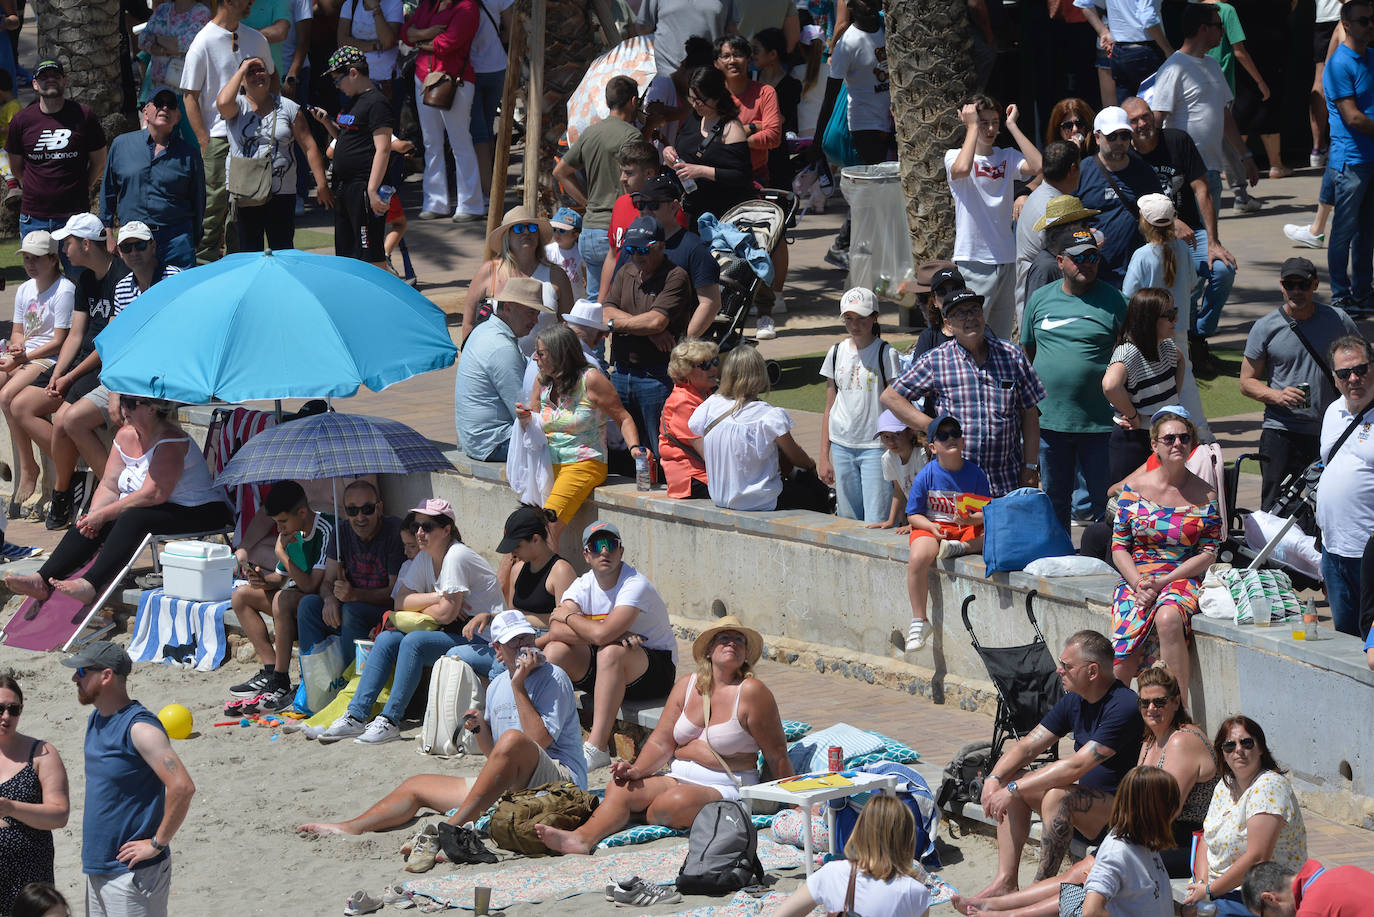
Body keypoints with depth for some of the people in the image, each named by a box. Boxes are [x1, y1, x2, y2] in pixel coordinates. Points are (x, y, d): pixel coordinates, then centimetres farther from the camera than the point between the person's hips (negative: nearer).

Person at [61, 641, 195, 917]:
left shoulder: (139, 727, -18)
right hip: (97, 867, 9)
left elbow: (182, 787, -26)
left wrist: (157, 844, -20)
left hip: (132, 873, -9)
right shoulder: (96, 720, 11)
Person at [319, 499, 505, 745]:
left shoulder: (456, 557, -18)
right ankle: (356, 716, -9)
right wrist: (438, 598, -12)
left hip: (483, 640, -9)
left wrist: (421, 608, -1)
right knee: (387, 639, -5)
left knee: (414, 642, -27)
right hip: (452, 633, 9)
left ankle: (390, 720, -25)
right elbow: (403, 601, 3)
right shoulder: (425, 559, 9)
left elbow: (447, 613, -20)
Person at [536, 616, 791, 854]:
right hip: (679, 778, 6)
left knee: (676, 802, -36)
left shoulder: (751, 692, -7)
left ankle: (648, 817, -4)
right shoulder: (687, 686, 10)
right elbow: (661, 742, 6)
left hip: (726, 788, -6)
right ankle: (583, 838, -42)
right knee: (620, 787, -19)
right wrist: (637, 770, -12)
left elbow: (776, 754, -3)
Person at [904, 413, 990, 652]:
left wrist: (973, 519, -22)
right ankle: (919, 620, -21)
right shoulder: (927, 475, -4)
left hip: (969, 528, 1)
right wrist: (932, 527, -19)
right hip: (932, 527, -1)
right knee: (917, 558, -32)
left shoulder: (975, 473, -1)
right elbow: (914, 514, 1)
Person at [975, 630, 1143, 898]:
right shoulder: (1074, 701, 5)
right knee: (1009, 780, -1)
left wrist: (1014, 789, -26)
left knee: (1057, 796, -33)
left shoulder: (1123, 707, -23)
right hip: (1085, 799, 9)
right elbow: (1026, 747, 8)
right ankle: (1005, 881, -9)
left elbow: (1076, 766, -28)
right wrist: (993, 780, -12)